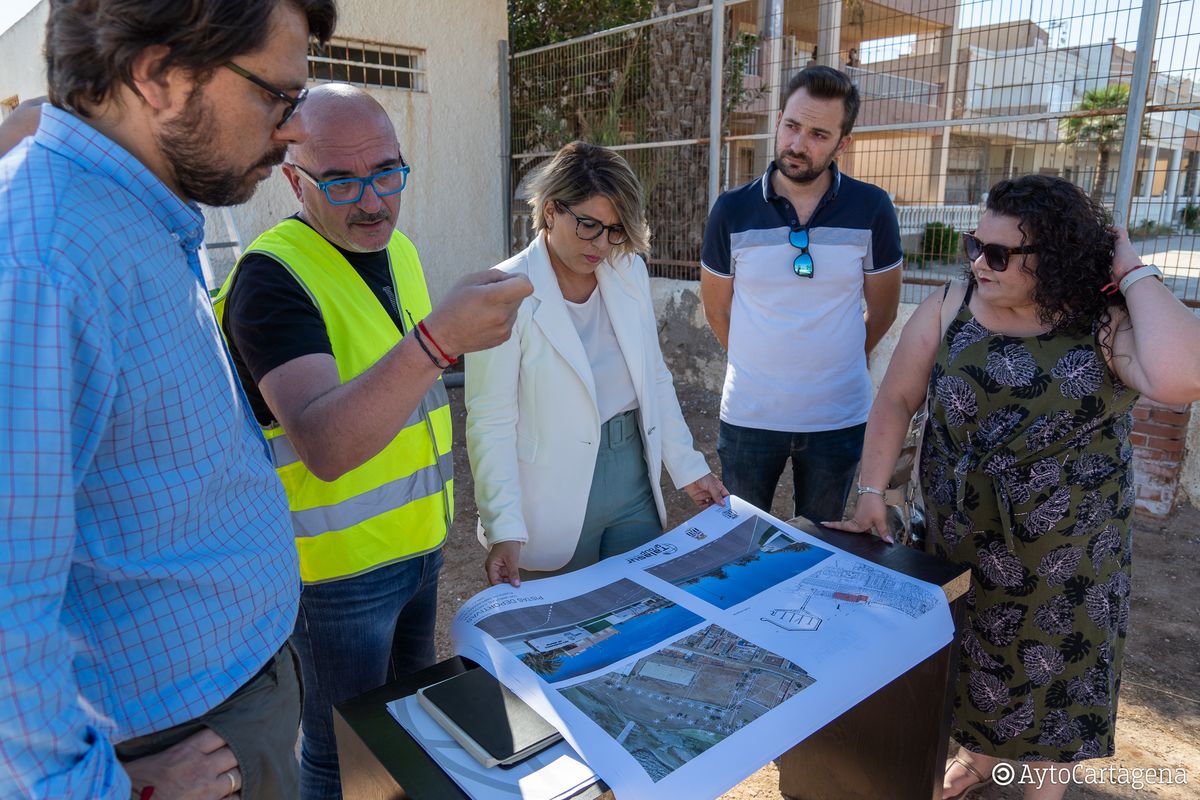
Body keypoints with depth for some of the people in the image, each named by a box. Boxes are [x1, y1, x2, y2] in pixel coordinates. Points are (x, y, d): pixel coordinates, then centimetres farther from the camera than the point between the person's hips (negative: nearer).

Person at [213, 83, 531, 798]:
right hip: (340, 565, -7)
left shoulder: (398, 250, 3)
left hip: (420, 543, 7)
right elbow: (324, 448, -38)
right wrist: (439, 340, -51)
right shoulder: (272, 276, -23)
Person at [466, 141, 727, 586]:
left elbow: (655, 378, 9)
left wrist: (688, 468, 8)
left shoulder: (629, 271, 2)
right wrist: (505, 531, -21)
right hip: (557, 501, -5)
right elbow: (491, 422, -15)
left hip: (634, 479, 5)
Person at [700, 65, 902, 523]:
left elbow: (883, 307, 4)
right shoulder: (732, 210, -7)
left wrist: (837, 364, 11)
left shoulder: (871, 209, -7)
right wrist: (757, 365, 9)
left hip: (839, 419, 0)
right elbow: (716, 306, 4)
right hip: (748, 414, 0)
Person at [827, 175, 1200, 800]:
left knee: (1050, 675, 15)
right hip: (958, 540, 3)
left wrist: (1134, 275, -25)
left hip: (1065, 557, -2)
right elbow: (896, 401, -3)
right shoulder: (948, 309, -8)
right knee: (970, 658, 22)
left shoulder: (1108, 324, -16)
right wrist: (871, 491, -8)